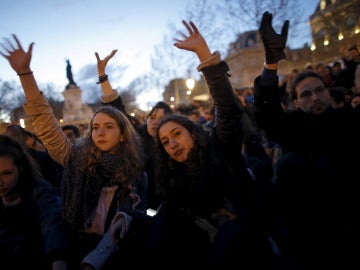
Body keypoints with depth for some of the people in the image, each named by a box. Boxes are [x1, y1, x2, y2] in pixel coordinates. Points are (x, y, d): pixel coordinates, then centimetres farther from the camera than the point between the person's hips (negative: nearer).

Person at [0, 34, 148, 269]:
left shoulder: (135, 172, 0)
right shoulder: (78, 160, 1)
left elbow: (140, 218, 5)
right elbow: (46, 124, -3)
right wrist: (24, 72, -9)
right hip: (80, 247, 0)